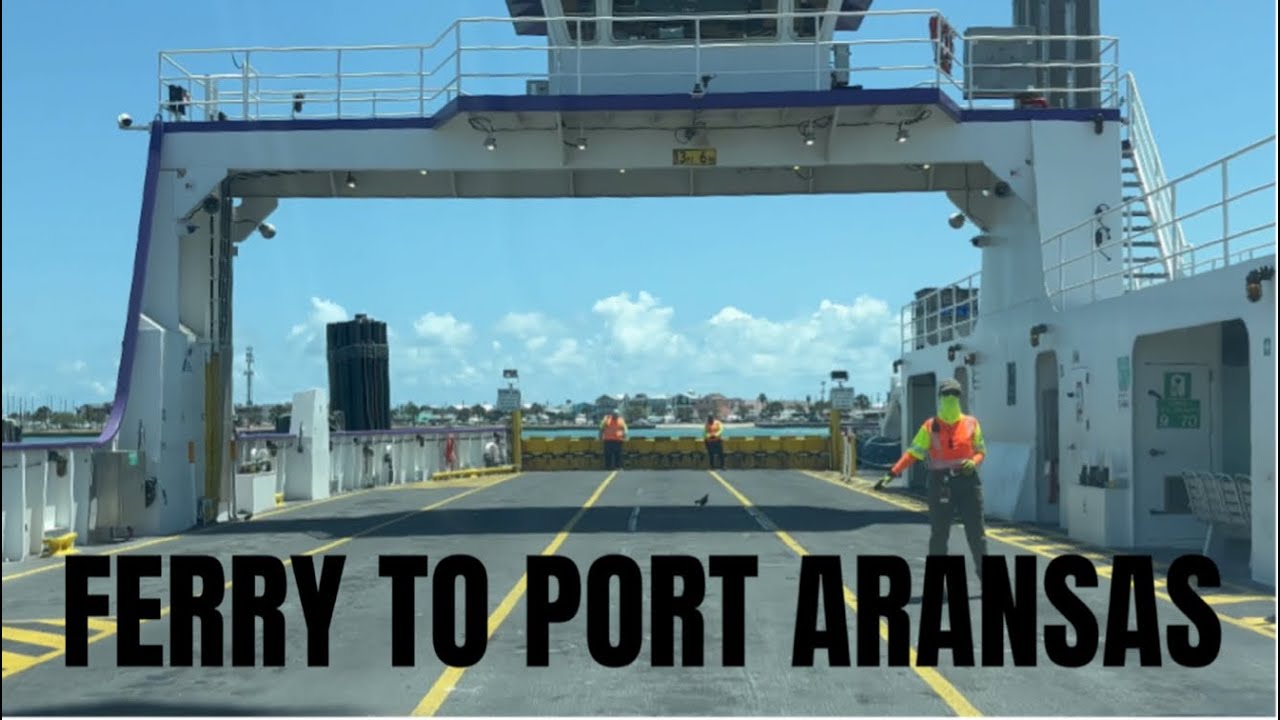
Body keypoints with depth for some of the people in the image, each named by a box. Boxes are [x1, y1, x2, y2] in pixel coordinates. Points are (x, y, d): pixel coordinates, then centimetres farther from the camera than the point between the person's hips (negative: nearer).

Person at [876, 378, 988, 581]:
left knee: (976, 531, 3)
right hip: (940, 482, -1)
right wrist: (892, 474, -9)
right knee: (939, 533, 3)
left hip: (967, 480, 1)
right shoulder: (930, 427, 2)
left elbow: (981, 451, 13)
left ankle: (984, 574, 15)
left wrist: (974, 462, -10)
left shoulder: (971, 423, 7)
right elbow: (912, 453, 0)